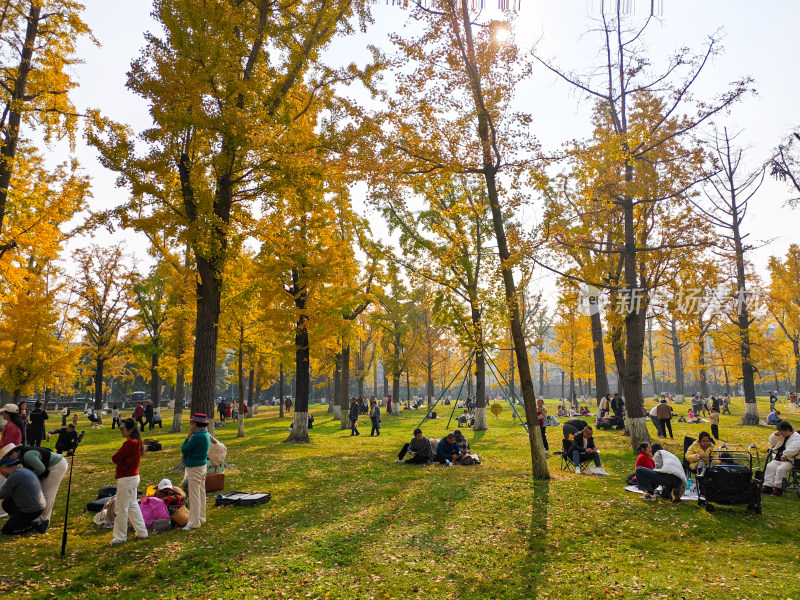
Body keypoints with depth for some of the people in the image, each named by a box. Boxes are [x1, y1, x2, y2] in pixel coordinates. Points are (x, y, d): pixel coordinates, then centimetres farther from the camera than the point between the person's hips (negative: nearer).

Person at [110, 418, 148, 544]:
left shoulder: (130, 443, -22)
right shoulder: (136, 442, 8)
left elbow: (115, 459, -18)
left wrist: (114, 458, 2)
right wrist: (118, 460, -3)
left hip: (126, 479, -10)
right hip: (134, 476, 10)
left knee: (121, 508, 2)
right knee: (133, 505, 19)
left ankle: (120, 537, 14)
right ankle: (142, 532, 26)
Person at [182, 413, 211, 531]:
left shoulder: (197, 436, -24)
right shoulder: (206, 435, 6)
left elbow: (184, 450, -15)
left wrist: (188, 436, -8)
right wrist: (191, 436, 6)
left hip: (195, 468, -10)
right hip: (203, 465, 10)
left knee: (194, 496, -2)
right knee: (201, 494, 18)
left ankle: (194, 523, 5)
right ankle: (201, 518, 29)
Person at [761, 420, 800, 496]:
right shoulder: (782, 436, 18)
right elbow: (772, 442, 26)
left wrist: (785, 455, -36)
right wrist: (775, 435, 8)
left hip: (790, 460, -7)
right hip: (778, 459, 7)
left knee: (780, 469, -29)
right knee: (770, 467, -16)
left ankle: (778, 488, -23)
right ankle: (768, 486, -18)